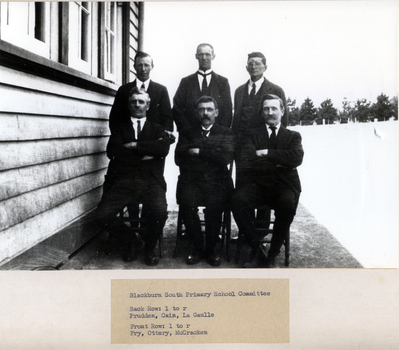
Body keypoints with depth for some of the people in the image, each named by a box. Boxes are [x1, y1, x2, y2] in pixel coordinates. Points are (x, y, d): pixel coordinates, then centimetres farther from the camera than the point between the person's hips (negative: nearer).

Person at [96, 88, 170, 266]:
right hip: (123, 181, 1)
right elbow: (113, 151, 0)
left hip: (150, 181, -1)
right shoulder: (119, 128, 20)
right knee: (102, 215, -22)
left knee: (160, 213, -30)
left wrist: (134, 146, -5)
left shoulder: (157, 129, 20)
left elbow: (163, 149, -3)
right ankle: (129, 240, 10)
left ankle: (150, 247, 3)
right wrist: (145, 153, -3)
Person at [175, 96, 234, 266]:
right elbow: (179, 159, 3)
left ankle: (211, 248, -8)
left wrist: (199, 151, -4)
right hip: (191, 180, 1)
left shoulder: (226, 133, 14)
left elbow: (226, 158, -4)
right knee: (186, 202, -30)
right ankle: (196, 247, -10)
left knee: (214, 204, -31)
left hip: (217, 181, -1)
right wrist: (212, 154, -1)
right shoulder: (187, 133, 17)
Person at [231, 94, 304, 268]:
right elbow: (250, 160, -5)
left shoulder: (293, 136, 15)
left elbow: (296, 158, -8)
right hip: (258, 184, 1)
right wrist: (279, 161, -6)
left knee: (288, 203, -34)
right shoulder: (253, 134, 14)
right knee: (238, 199, -30)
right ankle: (255, 247, -11)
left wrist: (267, 153, -10)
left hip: (284, 185, 0)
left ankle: (273, 253, -15)